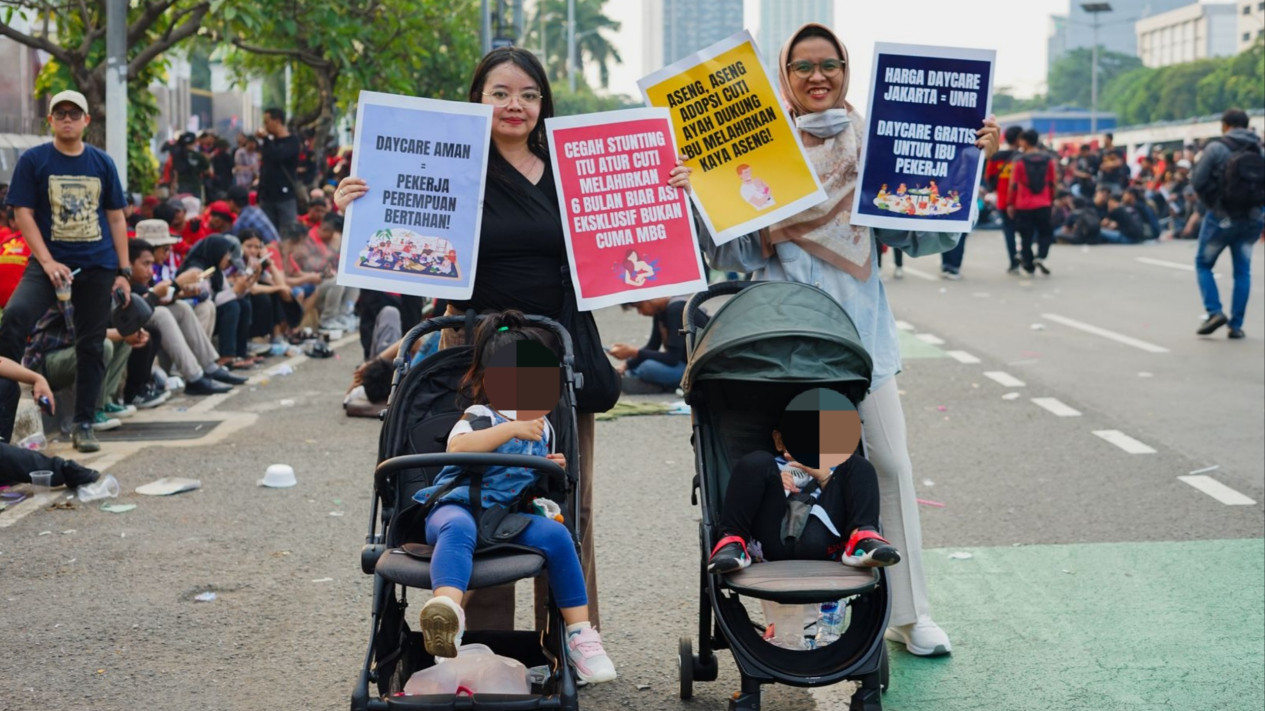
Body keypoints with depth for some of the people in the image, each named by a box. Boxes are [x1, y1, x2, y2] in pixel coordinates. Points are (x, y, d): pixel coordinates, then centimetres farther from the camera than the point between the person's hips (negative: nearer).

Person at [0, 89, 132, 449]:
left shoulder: (102, 163, 8)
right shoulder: (33, 160, 0)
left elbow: (115, 218, 11)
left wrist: (123, 271, 6)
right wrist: (48, 262, -15)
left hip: (98, 266, 3)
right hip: (50, 262, -3)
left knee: (91, 345, 6)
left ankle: (84, 424, 18)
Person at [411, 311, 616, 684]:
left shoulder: (543, 430, 14)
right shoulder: (480, 416, -5)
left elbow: (538, 480, 29)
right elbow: (457, 447, -28)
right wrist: (512, 429, -29)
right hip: (456, 506, -5)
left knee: (554, 533, -21)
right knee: (458, 528, -39)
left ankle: (579, 631, -12)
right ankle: (447, 615, -65)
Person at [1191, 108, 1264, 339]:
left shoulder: (1216, 148, -9)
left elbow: (1197, 181, -10)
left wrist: (1211, 202, 5)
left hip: (1221, 218, -3)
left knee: (1203, 264, 13)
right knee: (1242, 272, 12)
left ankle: (1214, 311, -3)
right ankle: (1236, 325, 10)